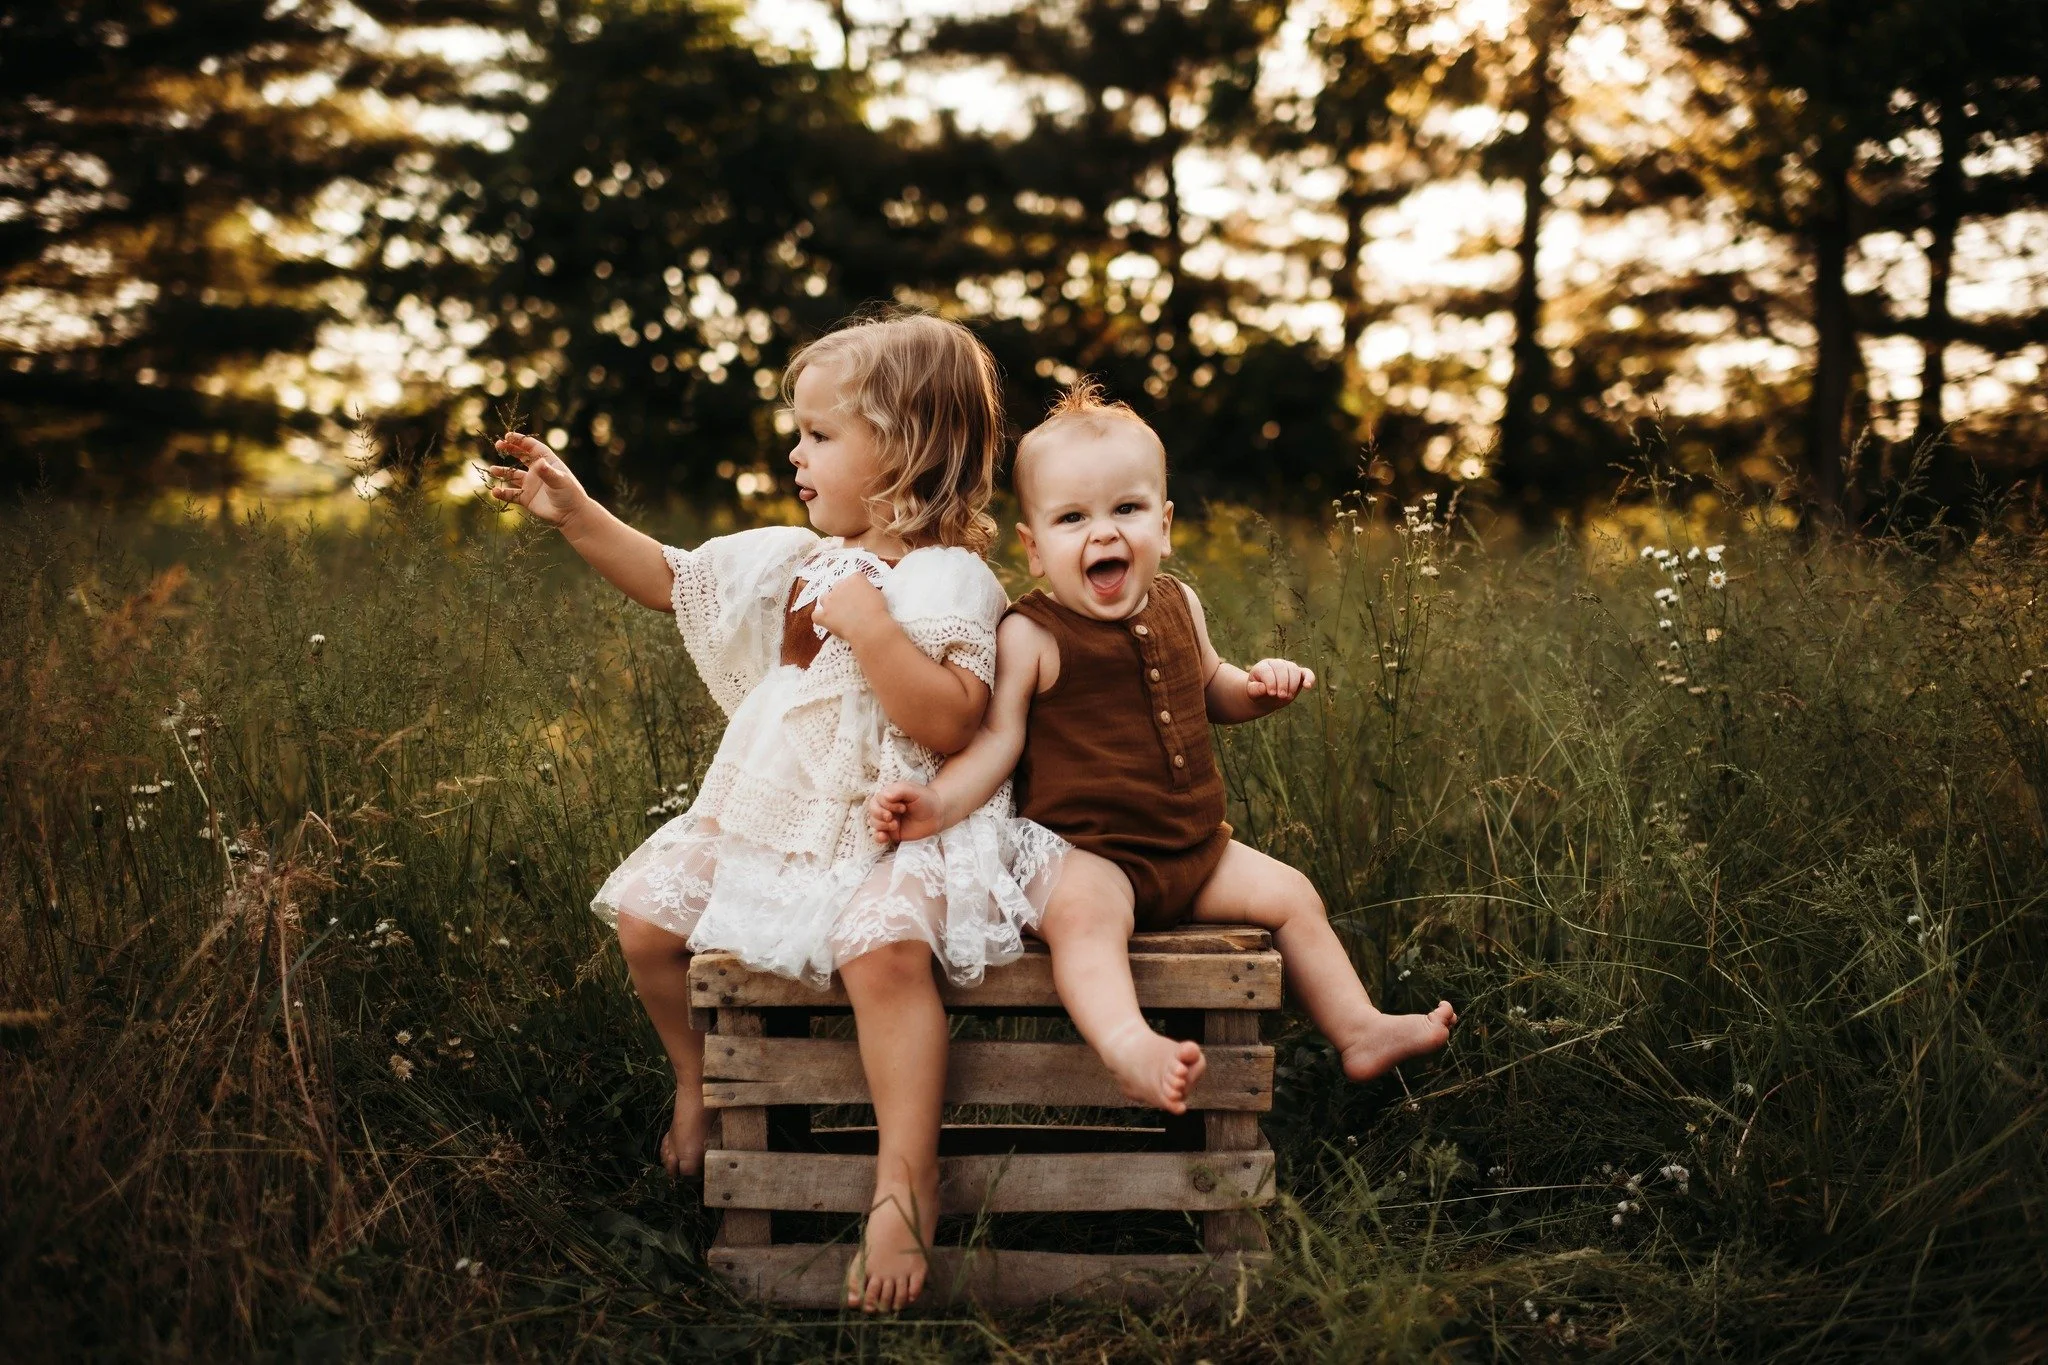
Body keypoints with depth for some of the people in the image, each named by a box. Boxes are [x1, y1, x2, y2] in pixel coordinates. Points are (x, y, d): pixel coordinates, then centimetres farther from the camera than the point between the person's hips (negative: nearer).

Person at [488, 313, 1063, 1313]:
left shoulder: (948, 580, -12)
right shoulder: (792, 559, 11)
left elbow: (949, 721, -24)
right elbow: (671, 580, 19)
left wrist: (866, 622, -27)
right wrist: (576, 515, 9)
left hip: (895, 829, -8)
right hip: (769, 815, 8)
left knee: (884, 951, -35)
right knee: (645, 913, -1)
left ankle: (906, 1183, -26)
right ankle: (697, 1081, 24)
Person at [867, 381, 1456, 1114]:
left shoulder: (1179, 606, 8)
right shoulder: (1030, 637, -12)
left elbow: (1207, 689, 26)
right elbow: (997, 739, -13)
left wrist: (1258, 687, 5)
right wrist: (939, 801, -30)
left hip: (1194, 848, 7)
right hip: (1084, 852, -7)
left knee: (1290, 895, 7)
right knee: (1084, 912, -37)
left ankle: (1359, 1032, 18)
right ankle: (1130, 1048, -55)